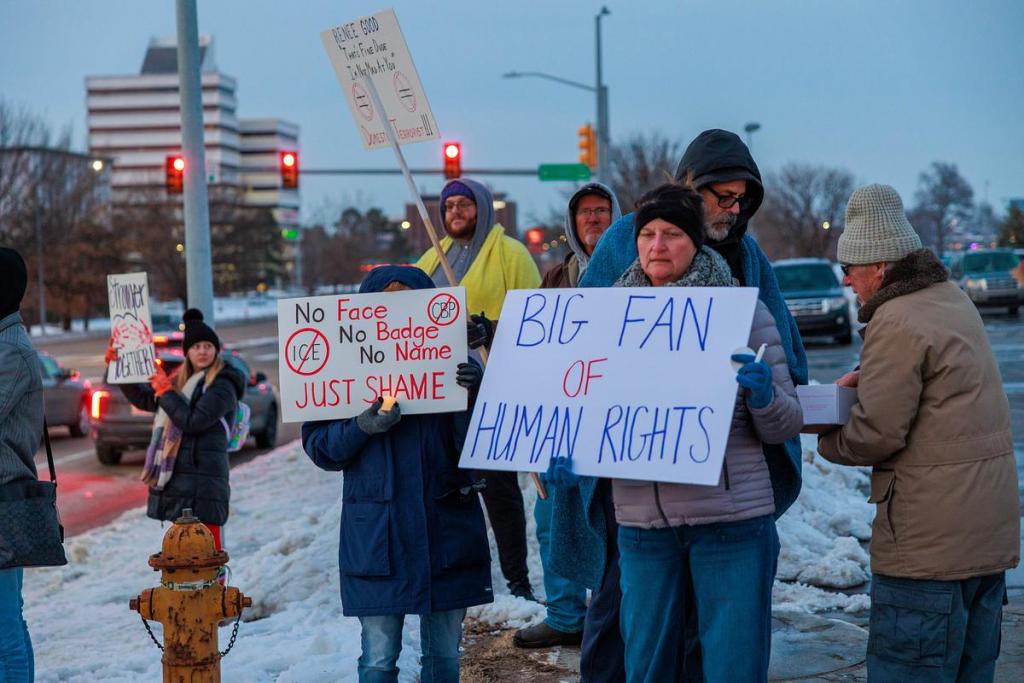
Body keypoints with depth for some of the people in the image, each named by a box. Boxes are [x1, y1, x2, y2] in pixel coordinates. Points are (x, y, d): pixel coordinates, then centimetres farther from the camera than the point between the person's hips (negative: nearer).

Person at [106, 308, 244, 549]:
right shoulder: (181, 381, 17)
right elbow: (143, 398, 30)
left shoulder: (222, 386, -8)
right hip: (176, 477, 8)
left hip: (203, 479, -8)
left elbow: (193, 421, -19)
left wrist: (166, 391, -10)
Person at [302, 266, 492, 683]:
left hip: (446, 530, 1)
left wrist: (471, 398, -22)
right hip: (377, 535, -1)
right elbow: (318, 446, 0)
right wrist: (362, 426, -18)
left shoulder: (451, 363, 0)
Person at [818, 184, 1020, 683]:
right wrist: (867, 376, 13)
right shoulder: (954, 299, 13)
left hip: (930, 540, -10)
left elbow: (877, 434, -18)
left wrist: (824, 437, 1)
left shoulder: (897, 323, -16)